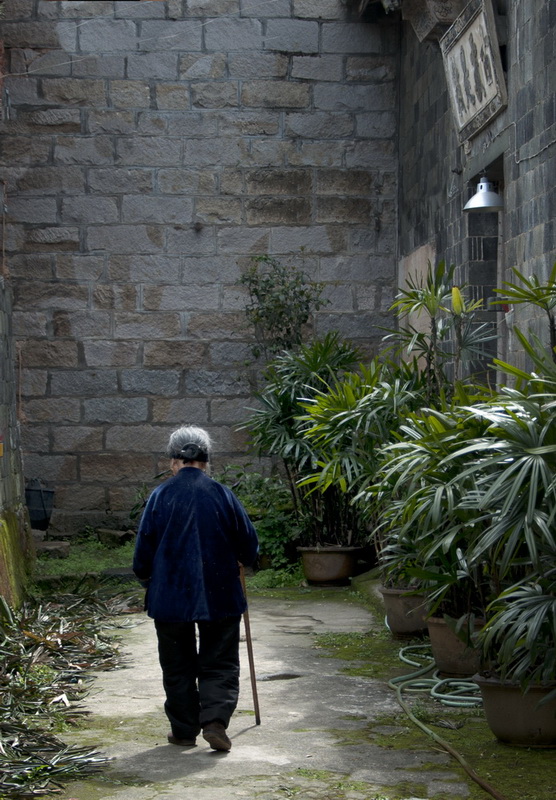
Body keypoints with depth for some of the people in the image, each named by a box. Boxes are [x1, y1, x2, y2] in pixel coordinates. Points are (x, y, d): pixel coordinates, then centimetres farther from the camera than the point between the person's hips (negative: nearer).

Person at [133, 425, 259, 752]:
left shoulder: (160, 496, -6)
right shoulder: (222, 495, -4)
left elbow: (144, 549, -1)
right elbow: (249, 547, 3)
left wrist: (148, 580, 18)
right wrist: (238, 562, 25)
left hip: (170, 597, 0)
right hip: (219, 597, 0)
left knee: (178, 667, 12)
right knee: (220, 664, 8)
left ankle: (184, 730, 15)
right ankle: (215, 721, -8)